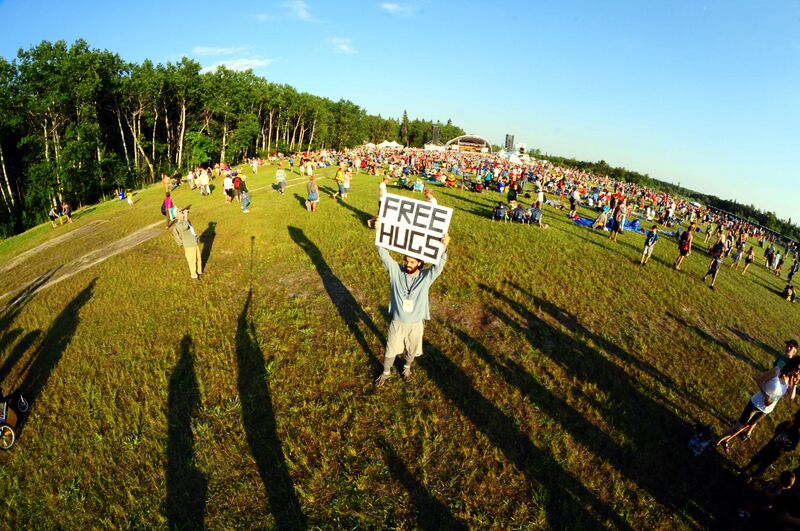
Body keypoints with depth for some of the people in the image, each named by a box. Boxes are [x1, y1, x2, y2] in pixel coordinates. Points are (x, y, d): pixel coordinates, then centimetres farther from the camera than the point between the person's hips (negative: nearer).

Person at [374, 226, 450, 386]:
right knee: (390, 350, 19)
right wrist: (379, 232, -37)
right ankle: (386, 372, 47)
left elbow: (439, 265, -33)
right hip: (397, 322, 0)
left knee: (412, 350, 24)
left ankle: (407, 367, 56)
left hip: (416, 324, 0)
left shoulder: (426, 277, -17)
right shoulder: (396, 271, -15)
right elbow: (383, 254, -23)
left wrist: (443, 247, -52)